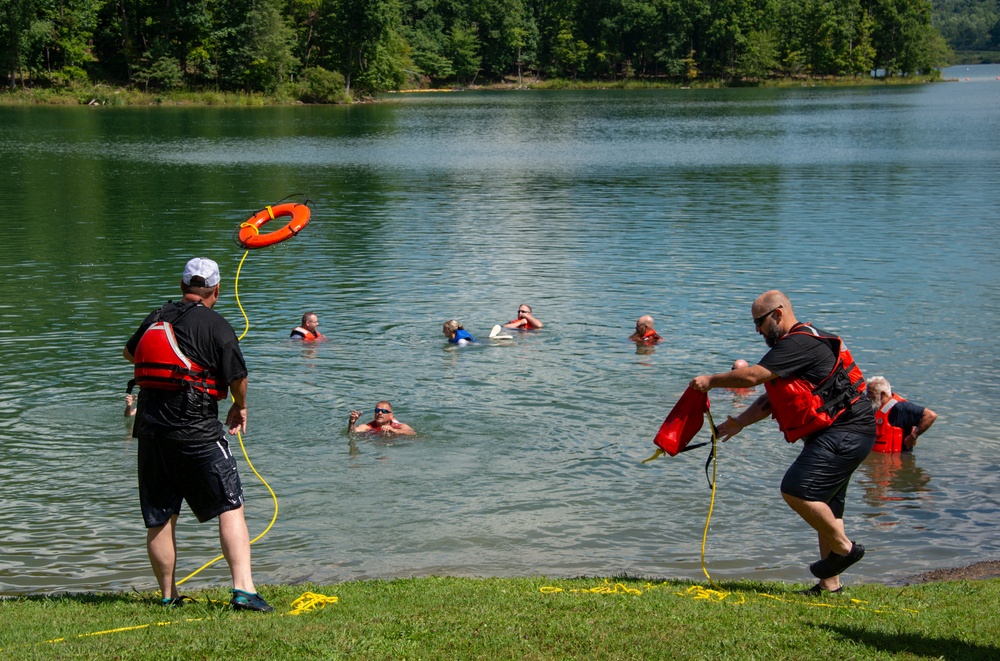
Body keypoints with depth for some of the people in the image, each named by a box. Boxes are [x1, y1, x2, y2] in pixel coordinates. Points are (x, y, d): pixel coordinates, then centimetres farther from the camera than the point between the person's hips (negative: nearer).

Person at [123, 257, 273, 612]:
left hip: (150, 429, 5)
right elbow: (238, 378, -6)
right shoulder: (216, 325, -6)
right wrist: (240, 407, 16)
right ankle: (243, 588, -12)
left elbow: (130, 352, 30)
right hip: (197, 433, -5)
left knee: (158, 519, 11)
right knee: (231, 509, -1)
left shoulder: (155, 319, 11)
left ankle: (168, 595, 20)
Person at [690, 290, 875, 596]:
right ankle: (829, 583, 13)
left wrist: (711, 381, -5)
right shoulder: (798, 344, 21)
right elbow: (773, 396, 24)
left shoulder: (800, 344, -14)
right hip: (838, 434, 11)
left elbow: (752, 376, -19)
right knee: (823, 503, 11)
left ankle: (844, 547, -4)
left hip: (844, 433, -11)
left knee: (796, 490, -17)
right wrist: (740, 422, 14)